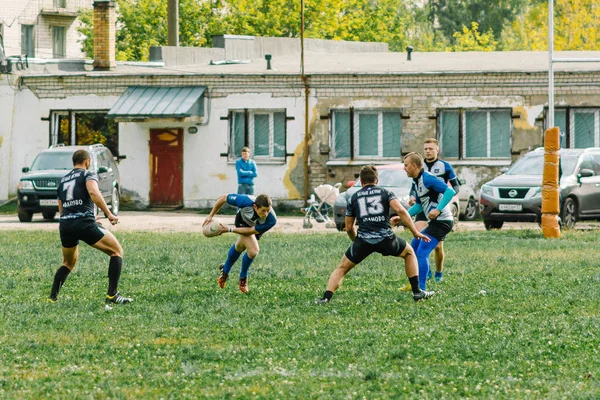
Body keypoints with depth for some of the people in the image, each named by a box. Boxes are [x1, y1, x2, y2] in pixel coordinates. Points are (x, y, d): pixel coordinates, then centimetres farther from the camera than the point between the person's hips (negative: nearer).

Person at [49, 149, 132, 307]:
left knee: (68, 263, 27)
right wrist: (109, 214, -15)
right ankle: (112, 295, -6)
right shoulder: (88, 174, 5)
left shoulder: (63, 181, 24)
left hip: (65, 224, 6)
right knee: (117, 251, 5)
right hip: (84, 222, -6)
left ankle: (53, 297, 14)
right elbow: (93, 192, -17)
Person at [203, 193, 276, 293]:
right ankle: (243, 277, 16)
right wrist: (211, 216, -21)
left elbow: (251, 231, -30)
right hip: (243, 220, -2)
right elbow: (223, 198, -26)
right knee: (253, 250, -15)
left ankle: (225, 270, 47)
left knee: (240, 247, 18)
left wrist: (229, 230, -30)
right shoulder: (245, 201, -44)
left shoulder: (271, 220, -42)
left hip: (258, 227, 2)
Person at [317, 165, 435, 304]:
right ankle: (417, 292, 22)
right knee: (409, 253, 28)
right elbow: (401, 211, -5)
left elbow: (349, 228, 19)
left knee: (341, 268, 16)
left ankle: (326, 297, -4)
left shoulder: (353, 198, 17)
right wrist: (415, 232, -2)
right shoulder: (385, 193, 12)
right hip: (386, 239, 0)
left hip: (363, 240, 0)